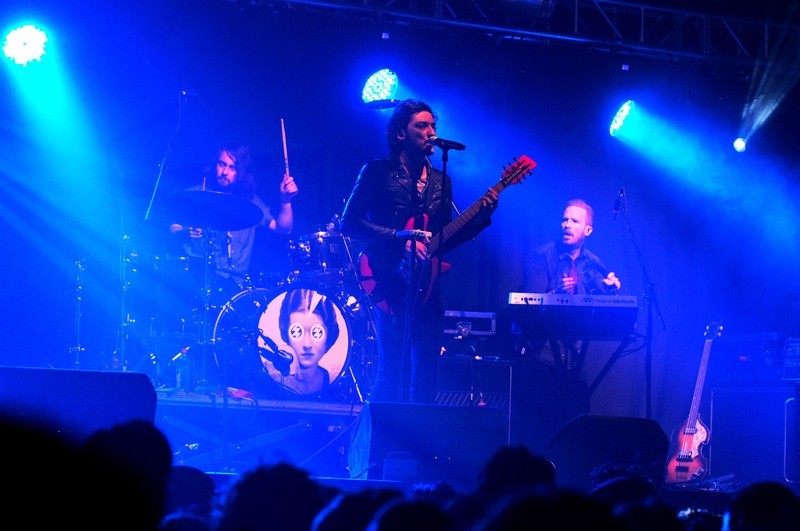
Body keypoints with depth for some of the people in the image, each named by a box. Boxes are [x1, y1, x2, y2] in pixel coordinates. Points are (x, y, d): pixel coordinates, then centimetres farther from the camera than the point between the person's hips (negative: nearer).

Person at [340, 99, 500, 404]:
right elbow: (349, 223, -7)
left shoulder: (441, 181, 16)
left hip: (428, 285, 5)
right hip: (391, 283, -5)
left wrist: (481, 216, -1)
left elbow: (445, 240, 15)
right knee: (392, 366, -11)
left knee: (426, 371, 4)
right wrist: (400, 238, -17)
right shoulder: (378, 172, -1)